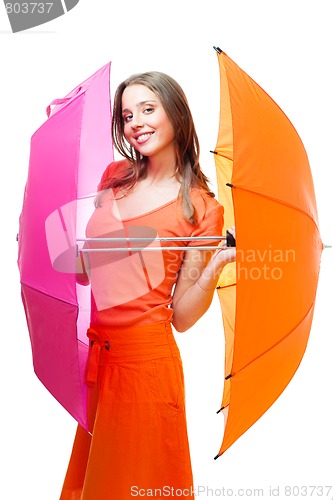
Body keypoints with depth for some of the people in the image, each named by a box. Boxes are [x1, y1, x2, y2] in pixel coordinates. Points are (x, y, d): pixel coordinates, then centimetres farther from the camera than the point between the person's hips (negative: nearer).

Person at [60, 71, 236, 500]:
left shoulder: (201, 208, -7)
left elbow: (181, 316, -6)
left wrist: (217, 264, -23)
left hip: (144, 358, -4)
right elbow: (86, 268, 10)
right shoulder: (115, 176, 6)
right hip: (93, 355, 5)